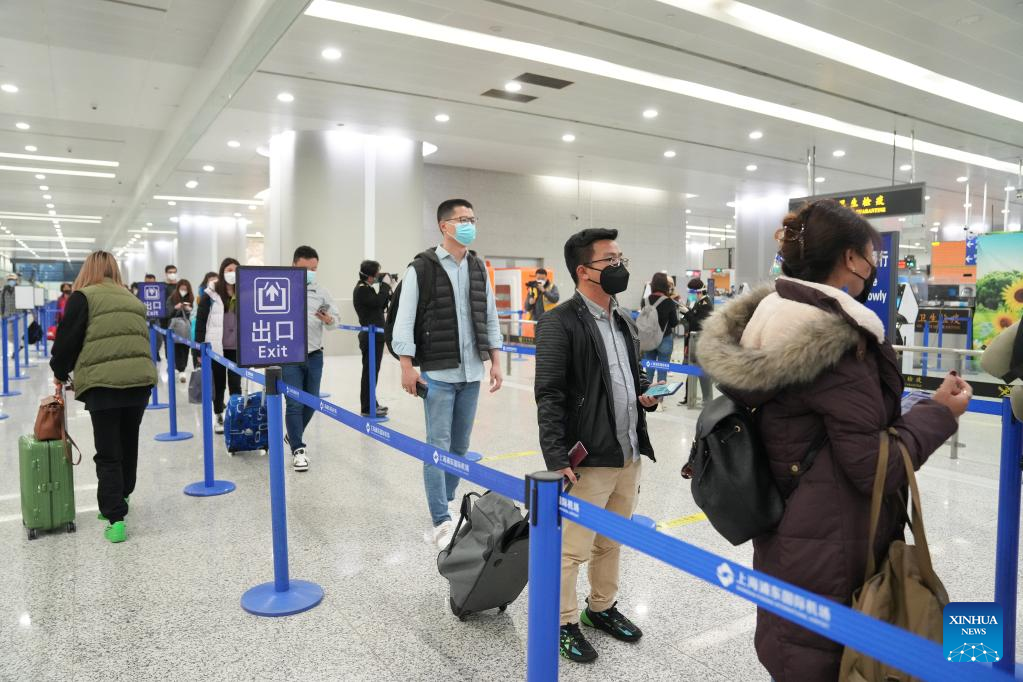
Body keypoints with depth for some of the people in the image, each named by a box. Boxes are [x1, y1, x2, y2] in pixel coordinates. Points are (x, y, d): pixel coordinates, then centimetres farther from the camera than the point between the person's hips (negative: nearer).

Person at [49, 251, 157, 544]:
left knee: (108, 454, 2)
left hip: (103, 383, -4)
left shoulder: (83, 297, 2)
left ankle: (115, 518, -2)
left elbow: (68, 339, 0)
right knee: (128, 445, 20)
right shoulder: (133, 299, 18)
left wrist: (60, 372, 19)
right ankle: (119, 500, 36)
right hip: (140, 379, 5)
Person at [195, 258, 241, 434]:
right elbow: (200, 321, -1)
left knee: (235, 383, 3)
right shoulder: (211, 294, -2)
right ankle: (219, 417, 23)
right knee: (218, 383, 10)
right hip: (216, 347, -1)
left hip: (237, 348, 1)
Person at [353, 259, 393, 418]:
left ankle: (371, 403, 26)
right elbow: (378, 301, -24)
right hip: (371, 337, -10)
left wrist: (388, 289, 8)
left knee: (372, 371, 16)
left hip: (374, 337, 10)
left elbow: (381, 306, 17)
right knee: (370, 372, -6)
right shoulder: (361, 289, -14)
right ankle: (367, 408, 0)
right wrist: (385, 285, -12)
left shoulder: (366, 288, 16)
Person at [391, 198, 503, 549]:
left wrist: (495, 361, 10)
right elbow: (404, 320, -8)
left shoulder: (479, 267, 10)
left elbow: (490, 317, 14)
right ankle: (442, 522, 6)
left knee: (460, 445, 12)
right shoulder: (422, 267, -7)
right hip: (438, 373, -5)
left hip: (471, 373, 5)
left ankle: (444, 508, 27)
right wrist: (407, 367, -12)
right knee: (438, 447, -1)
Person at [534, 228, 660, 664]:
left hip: (630, 455, 8)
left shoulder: (625, 322, 13)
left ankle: (602, 608, 40)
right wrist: (557, 459, -21)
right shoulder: (560, 323, -13)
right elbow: (549, 395, -17)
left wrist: (646, 392, 3)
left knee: (611, 542, 21)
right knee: (572, 549, 6)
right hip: (588, 460, -7)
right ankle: (564, 623, 25)